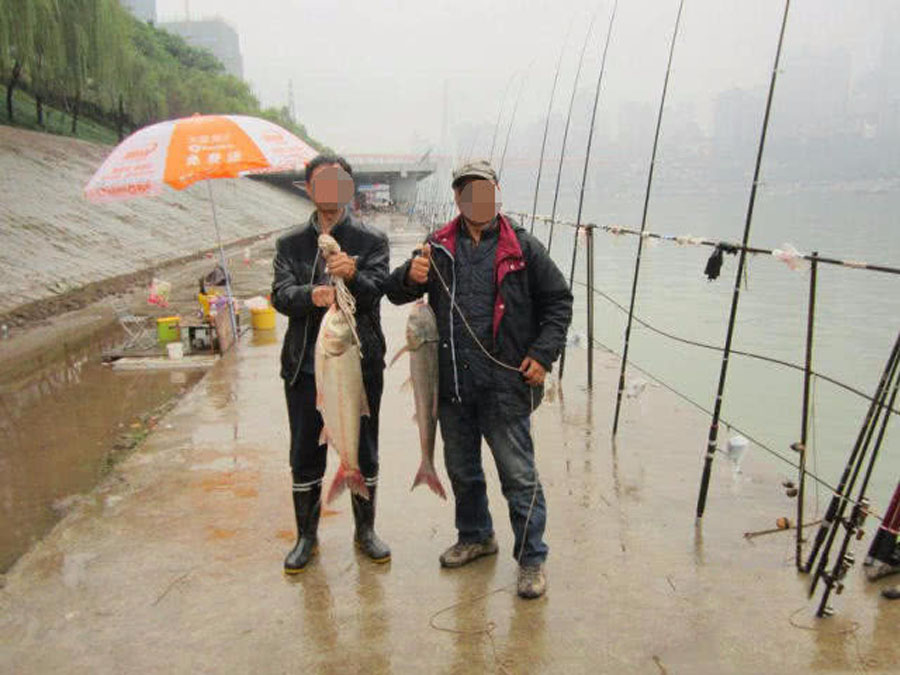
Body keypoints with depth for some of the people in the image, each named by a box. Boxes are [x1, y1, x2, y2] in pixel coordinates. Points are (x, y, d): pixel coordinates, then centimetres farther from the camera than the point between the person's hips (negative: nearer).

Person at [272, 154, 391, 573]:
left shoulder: (371, 240, 1)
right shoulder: (291, 243, 7)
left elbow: (376, 290, -13)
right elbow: (281, 294, -6)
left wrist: (353, 277, -35)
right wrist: (311, 295, -28)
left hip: (360, 365, -1)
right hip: (306, 367, 1)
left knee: (364, 453, 12)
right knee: (306, 456, 11)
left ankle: (365, 530, 32)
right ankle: (306, 535, 29)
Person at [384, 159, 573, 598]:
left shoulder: (521, 247, 0)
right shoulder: (439, 248, 7)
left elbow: (558, 301, 5)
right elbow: (394, 292, 9)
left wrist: (543, 353, -6)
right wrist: (410, 277, -14)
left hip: (505, 383, -4)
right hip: (452, 382, 4)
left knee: (518, 474, -1)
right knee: (461, 469, 19)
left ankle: (531, 559, 14)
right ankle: (475, 537, 39)